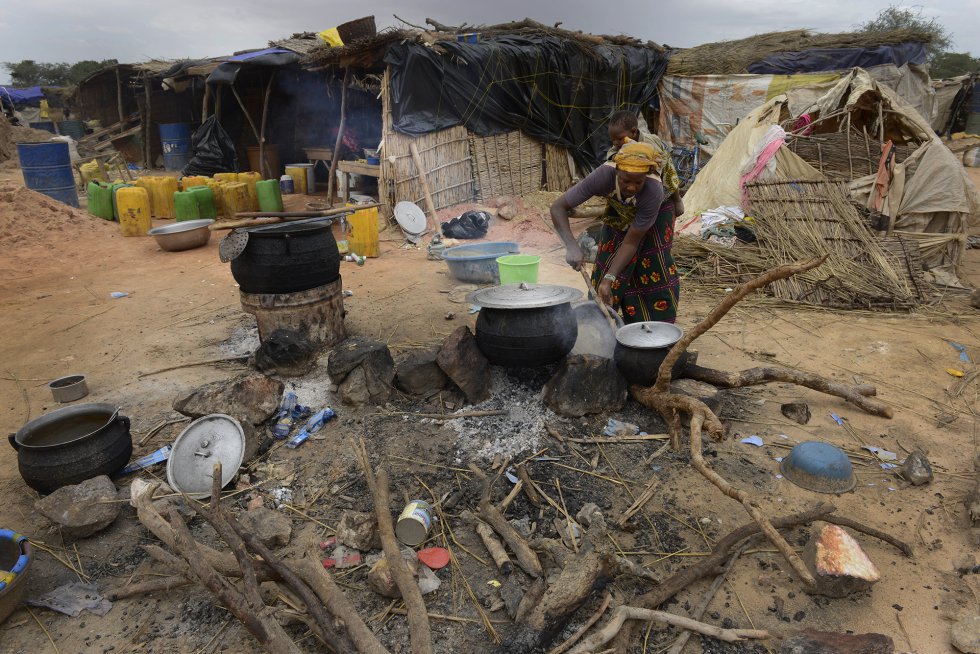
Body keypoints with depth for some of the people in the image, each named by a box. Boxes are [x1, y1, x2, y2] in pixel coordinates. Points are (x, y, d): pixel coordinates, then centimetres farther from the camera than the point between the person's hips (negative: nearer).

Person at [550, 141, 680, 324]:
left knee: (654, 270, -7)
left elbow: (631, 242, -35)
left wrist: (609, 279, -43)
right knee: (608, 261, -5)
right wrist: (572, 247, -53)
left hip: (657, 210, -2)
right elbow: (558, 207, -39)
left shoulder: (653, 190, -43)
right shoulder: (604, 175, -41)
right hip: (619, 211, 2)